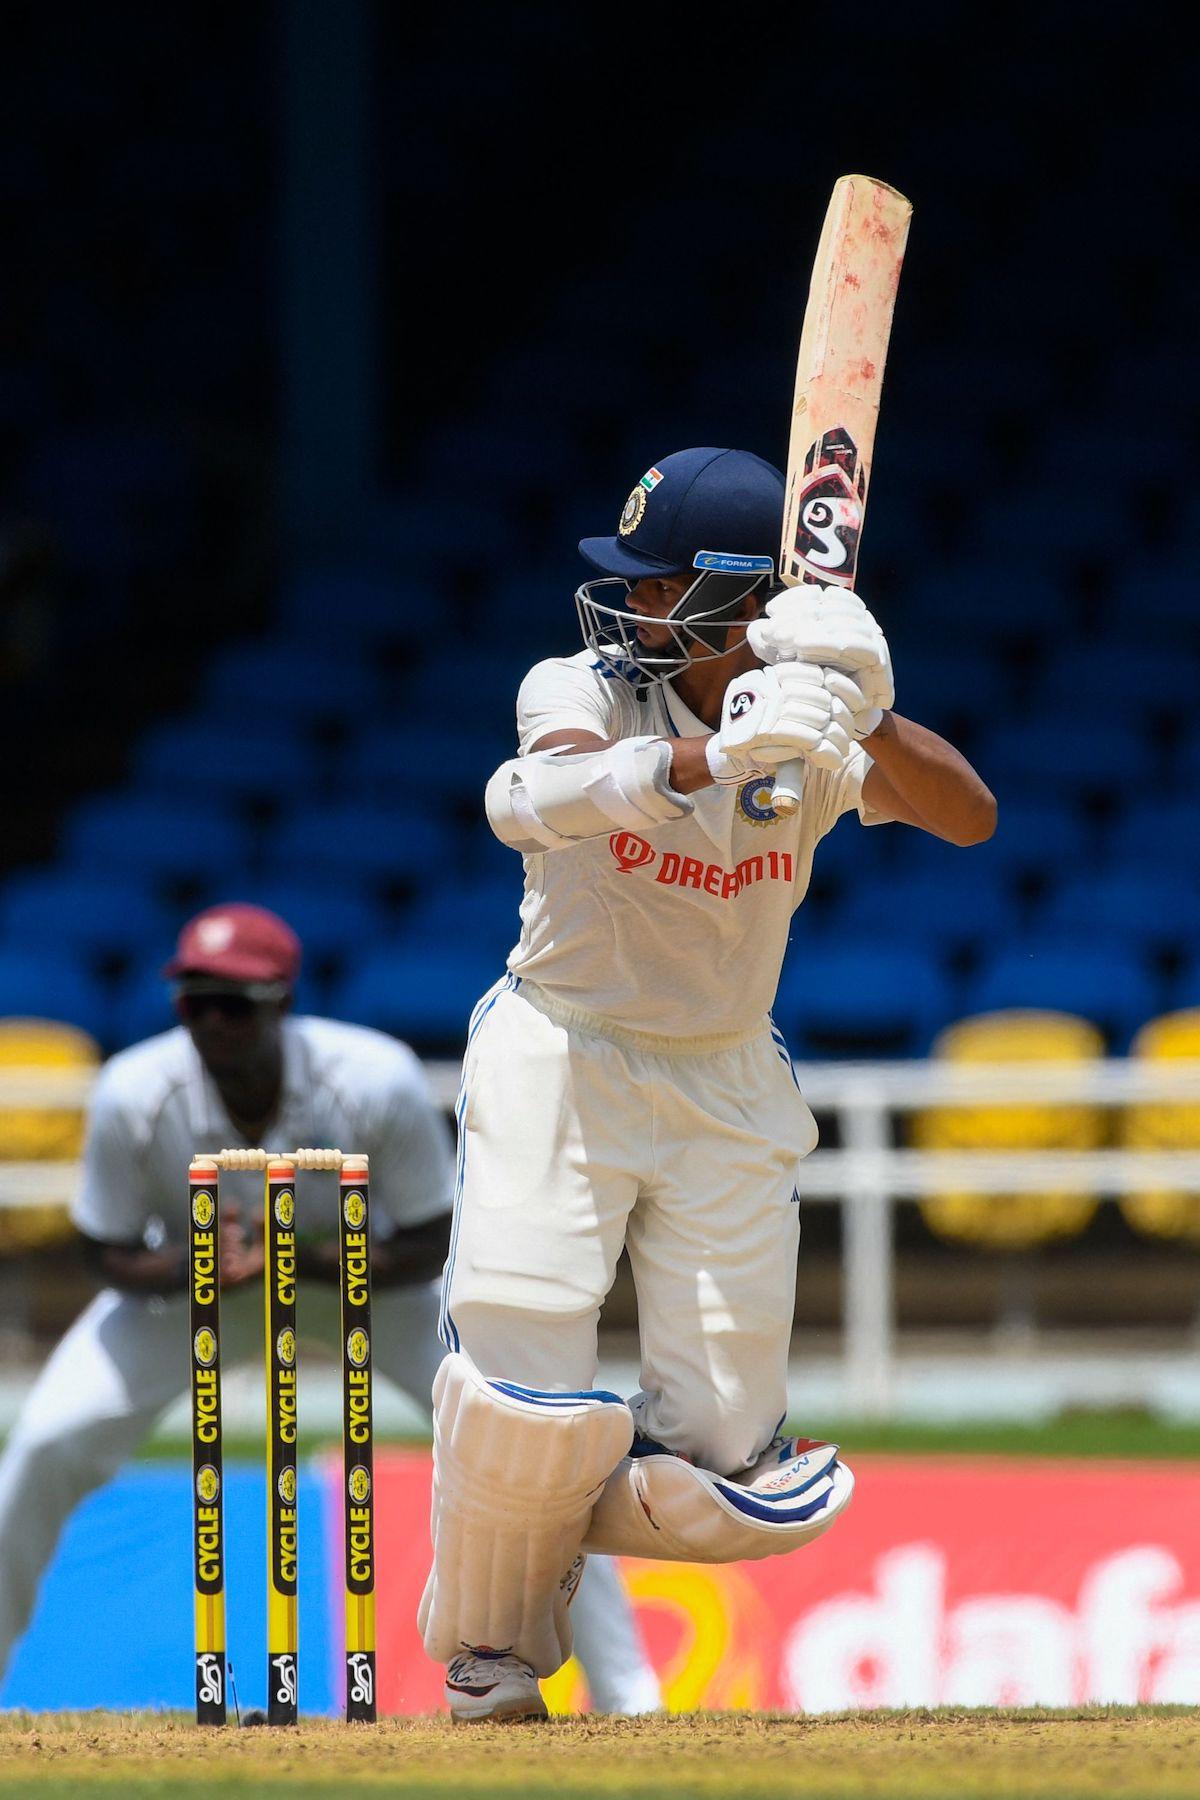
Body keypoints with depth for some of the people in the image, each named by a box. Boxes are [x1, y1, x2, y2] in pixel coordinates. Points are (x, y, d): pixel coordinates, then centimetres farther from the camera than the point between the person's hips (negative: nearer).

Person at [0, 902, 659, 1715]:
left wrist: (308, 1264, -40)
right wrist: (196, 1268, -38)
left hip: (368, 1273, -1)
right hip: (186, 1278, 1)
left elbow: (431, 1246, -23)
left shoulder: (378, 1082, -33)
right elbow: (113, 1257, -16)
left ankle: (627, 1694, -6)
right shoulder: (134, 1095, -29)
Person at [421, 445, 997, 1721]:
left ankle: (557, 1501, 29)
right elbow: (557, 787, -35)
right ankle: (487, 1664, 12)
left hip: (726, 1091, 2)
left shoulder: (808, 727, -4)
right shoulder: (584, 690, -11)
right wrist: (720, 756, -53)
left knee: (728, 1485, -5)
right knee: (522, 1404, -16)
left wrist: (867, 718, -37)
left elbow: (969, 819, -19)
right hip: (558, 1062, -2)